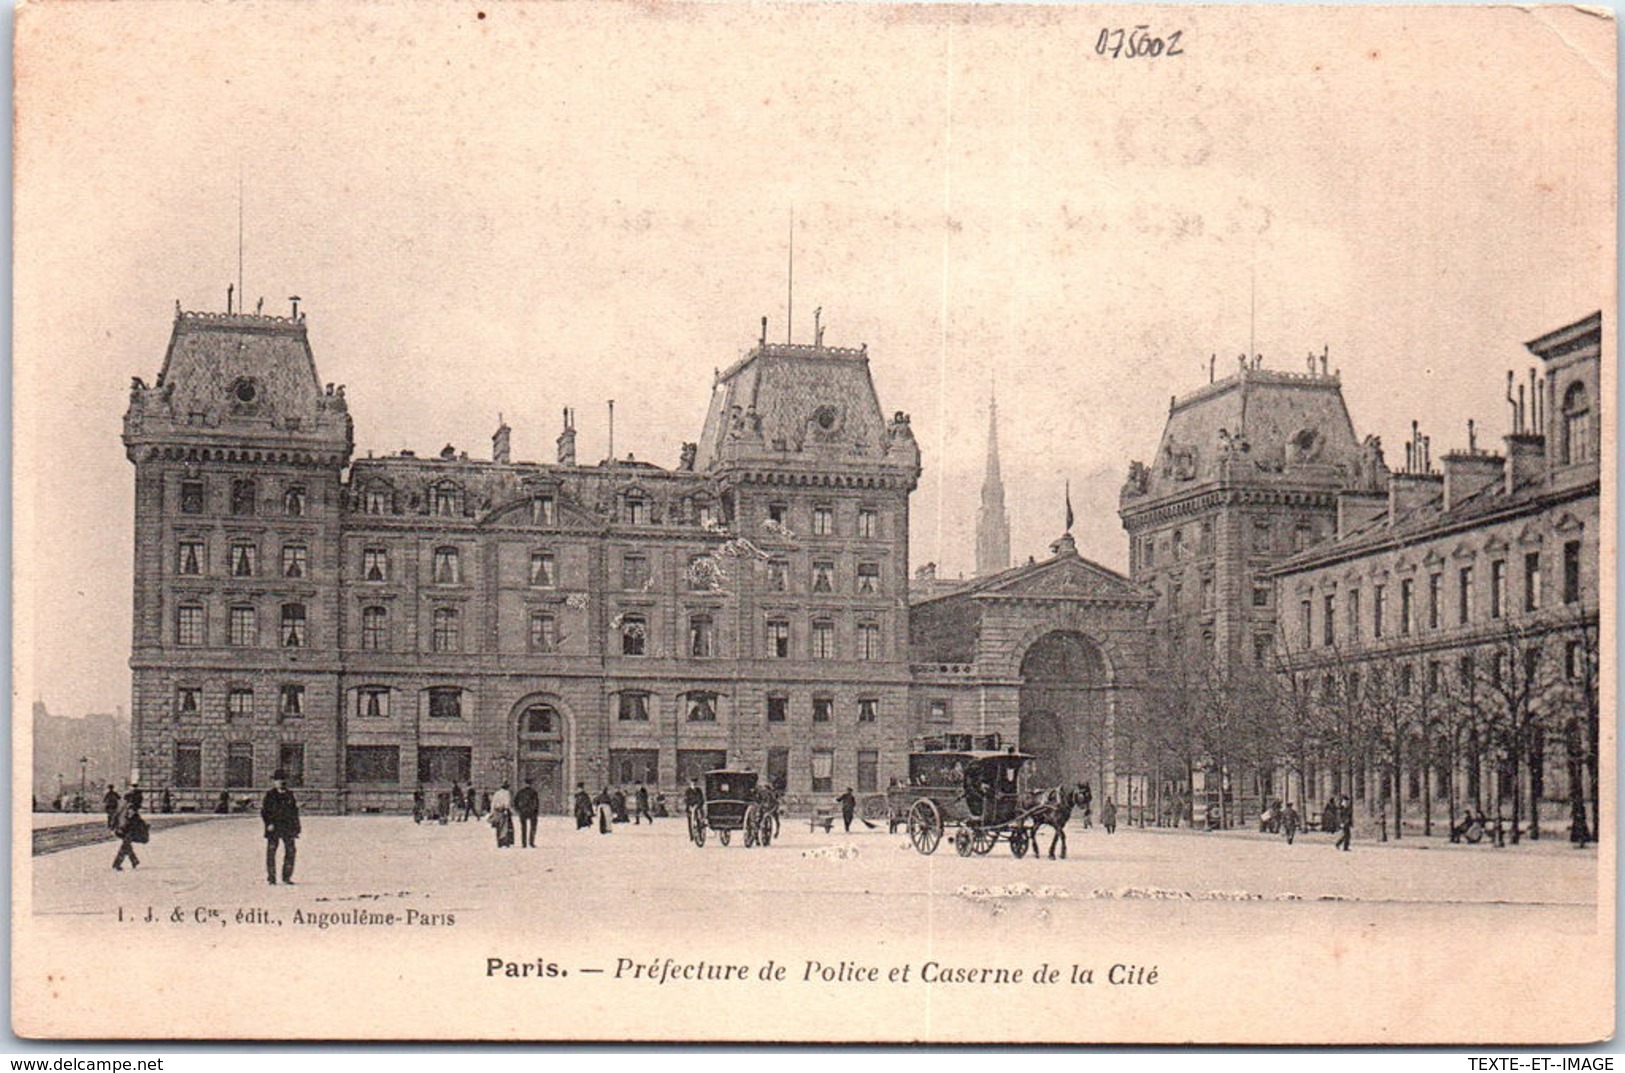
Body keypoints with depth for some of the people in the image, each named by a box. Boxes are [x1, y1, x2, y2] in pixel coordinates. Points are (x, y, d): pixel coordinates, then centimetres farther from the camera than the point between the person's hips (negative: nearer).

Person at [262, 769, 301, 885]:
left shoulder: (289, 795, 12)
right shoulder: (269, 795, 1)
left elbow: (294, 811, 16)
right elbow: (264, 811, -2)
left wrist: (296, 826, 12)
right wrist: (268, 823, -14)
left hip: (288, 827, 3)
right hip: (273, 827, -3)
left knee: (291, 850, -2)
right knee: (271, 851, -2)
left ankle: (287, 877, 8)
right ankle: (271, 878, 4)